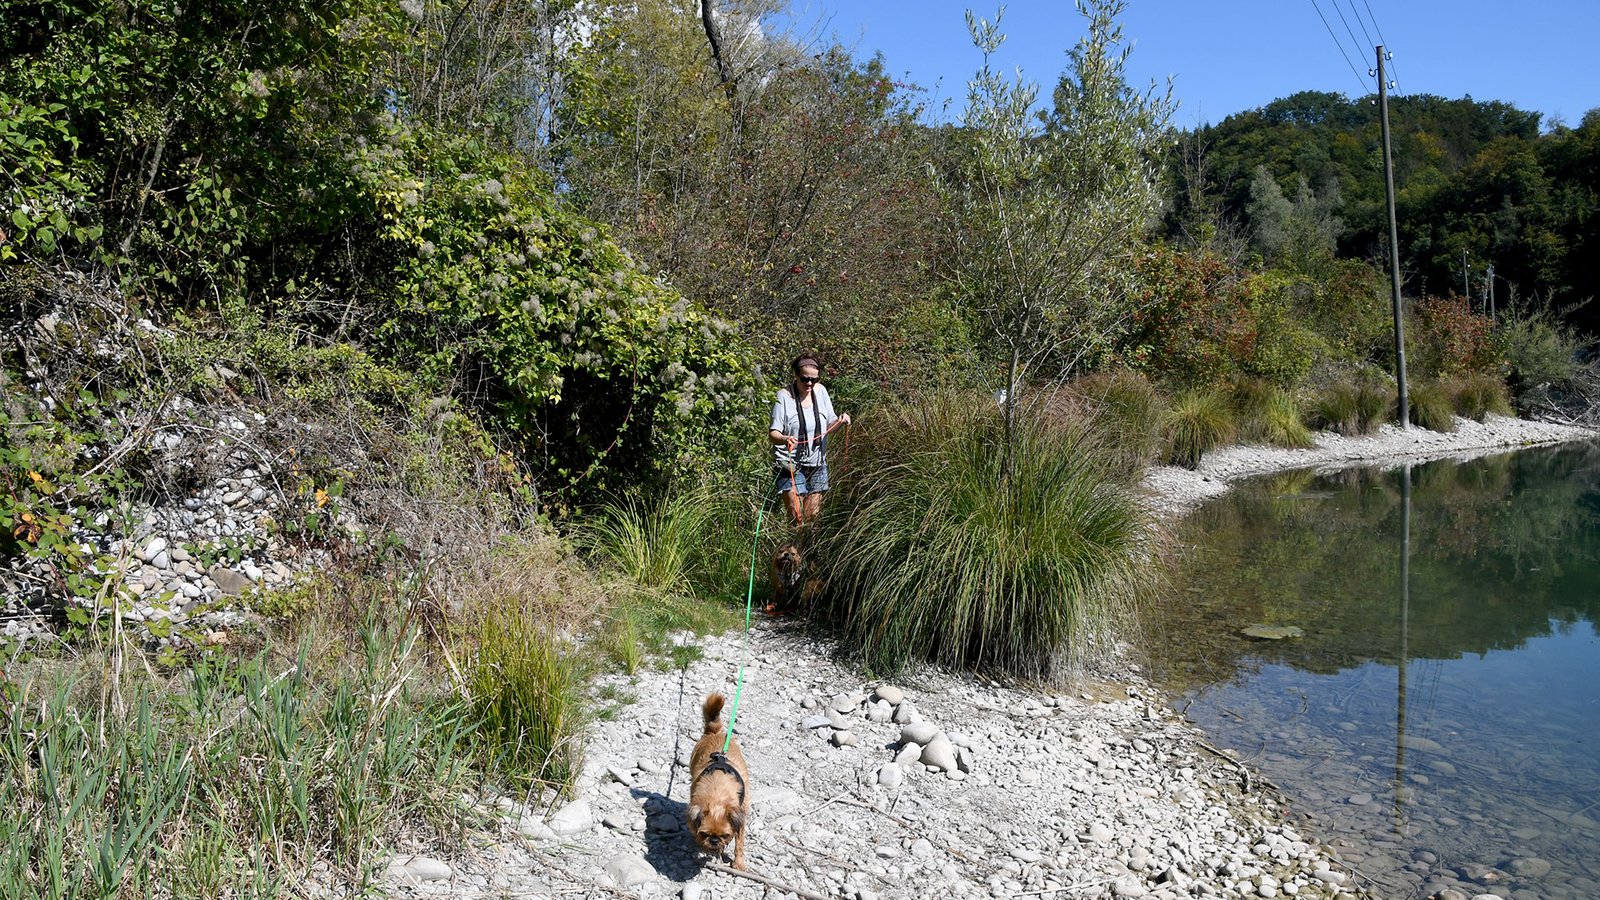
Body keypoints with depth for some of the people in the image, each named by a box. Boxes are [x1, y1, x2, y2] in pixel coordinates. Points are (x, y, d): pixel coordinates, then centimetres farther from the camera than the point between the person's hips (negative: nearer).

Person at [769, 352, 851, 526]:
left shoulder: (820, 391, 3)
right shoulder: (784, 396, -12)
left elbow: (828, 425, 11)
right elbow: (773, 433, -17)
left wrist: (840, 421, -11)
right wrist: (784, 439, -39)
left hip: (817, 463, 5)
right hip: (791, 464, -5)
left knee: (813, 514, 11)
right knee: (796, 516, -9)